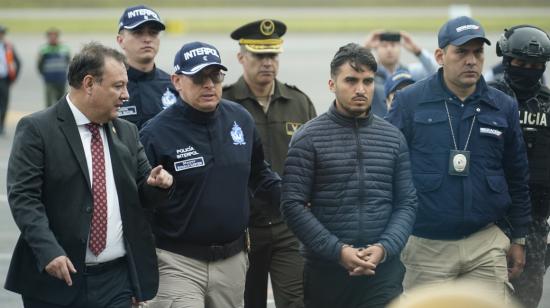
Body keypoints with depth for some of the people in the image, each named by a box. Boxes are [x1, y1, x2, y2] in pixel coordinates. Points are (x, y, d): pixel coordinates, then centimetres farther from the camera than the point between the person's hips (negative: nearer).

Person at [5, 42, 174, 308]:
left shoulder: (126, 132, 13)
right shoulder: (36, 129, -5)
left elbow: (143, 195, 18)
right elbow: (22, 196, -11)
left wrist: (156, 184, -6)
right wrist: (48, 252, -22)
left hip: (117, 279, 4)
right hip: (56, 278, -4)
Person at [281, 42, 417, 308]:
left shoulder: (393, 138, 9)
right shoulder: (308, 138, -1)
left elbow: (406, 203, 7)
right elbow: (293, 204, -7)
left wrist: (384, 248, -10)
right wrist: (338, 251, -15)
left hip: (384, 273, 2)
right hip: (325, 272, -2)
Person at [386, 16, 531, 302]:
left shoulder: (503, 107, 6)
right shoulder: (409, 102, -2)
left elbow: (516, 178, 13)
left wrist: (518, 238, 15)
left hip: (487, 246, 2)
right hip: (425, 245, -2)